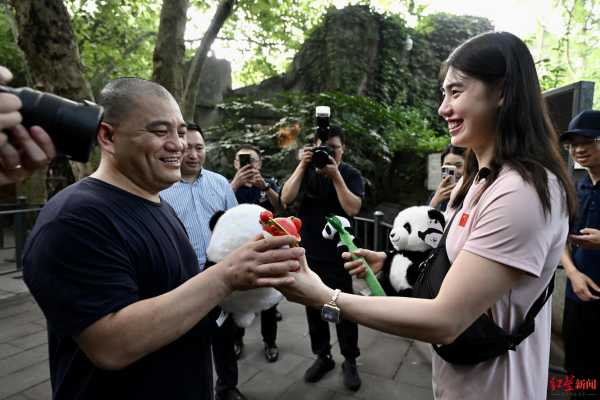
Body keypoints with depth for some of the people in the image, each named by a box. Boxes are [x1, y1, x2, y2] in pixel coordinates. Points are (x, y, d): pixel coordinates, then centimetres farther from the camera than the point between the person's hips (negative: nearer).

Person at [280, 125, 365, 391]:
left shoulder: (351, 174, -3)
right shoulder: (306, 170, 3)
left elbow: (352, 209, -17)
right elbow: (286, 199, -11)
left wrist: (335, 175, -23)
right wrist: (302, 165, -18)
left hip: (338, 254, -3)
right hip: (307, 252, 3)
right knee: (313, 306, 13)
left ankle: (350, 361, 22)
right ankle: (322, 356, 30)